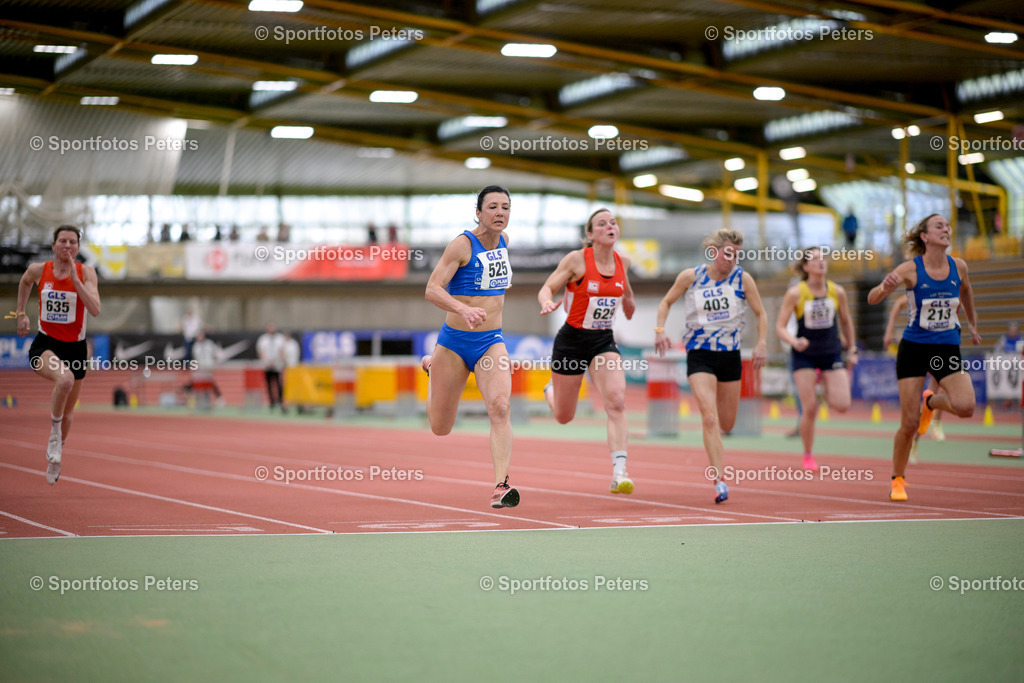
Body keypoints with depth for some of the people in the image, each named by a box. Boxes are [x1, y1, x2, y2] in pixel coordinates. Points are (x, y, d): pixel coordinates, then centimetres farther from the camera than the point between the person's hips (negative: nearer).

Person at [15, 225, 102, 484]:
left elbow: (95, 310, -21)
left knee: (67, 412, 15)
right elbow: (24, 283, 20)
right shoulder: (38, 270, -5)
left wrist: (75, 278, -26)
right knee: (65, 379, -36)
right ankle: (54, 432, -12)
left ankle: (54, 458, 40)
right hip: (45, 344, -2)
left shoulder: (86, 273, -8)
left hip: (75, 347, 2)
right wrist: (21, 314, 21)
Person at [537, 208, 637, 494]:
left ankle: (619, 473, -23)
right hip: (572, 339, -3)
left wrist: (628, 299, 11)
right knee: (564, 416, 11)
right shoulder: (577, 259, -13)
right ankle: (551, 391, 49)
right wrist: (547, 303, -30)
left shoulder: (622, 262, 1)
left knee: (616, 401, -21)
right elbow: (546, 288, -13)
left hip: (604, 341, 3)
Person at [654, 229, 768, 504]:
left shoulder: (742, 278, -3)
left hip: (730, 354, 3)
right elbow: (666, 303, 9)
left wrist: (762, 344, -7)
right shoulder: (690, 277, -5)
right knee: (709, 417, -18)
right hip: (699, 354, -2)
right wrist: (660, 330, -6)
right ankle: (719, 481, -20)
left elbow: (760, 313, 5)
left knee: (726, 423, 10)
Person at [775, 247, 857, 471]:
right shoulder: (795, 293, -10)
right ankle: (808, 456, 13)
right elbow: (780, 327, -9)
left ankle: (827, 387, 24)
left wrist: (852, 350, 16)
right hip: (805, 355, -2)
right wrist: (794, 341, -28)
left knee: (842, 405, -12)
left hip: (831, 353, 2)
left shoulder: (837, 292, -2)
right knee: (810, 408, -7)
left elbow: (846, 322, 14)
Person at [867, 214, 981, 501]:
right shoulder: (911, 269, -10)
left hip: (947, 348, 3)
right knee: (910, 424, -4)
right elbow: (872, 299, -13)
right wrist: (885, 287, -35)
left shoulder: (958, 266, 0)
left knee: (965, 406, -20)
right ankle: (897, 480, 18)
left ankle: (931, 401, 16)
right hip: (914, 348, -3)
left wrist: (973, 325, 32)